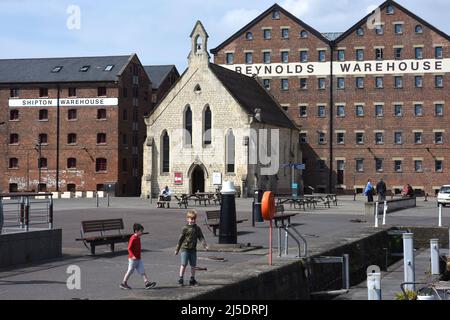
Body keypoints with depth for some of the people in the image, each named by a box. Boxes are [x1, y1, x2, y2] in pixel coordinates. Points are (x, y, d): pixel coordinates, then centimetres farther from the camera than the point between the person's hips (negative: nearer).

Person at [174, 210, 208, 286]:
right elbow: (180, 239, 0)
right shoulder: (185, 228, -5)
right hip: (185, 249, -4)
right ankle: (181, 279, -1)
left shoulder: (197, 228, 6)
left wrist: (205, 245, -16)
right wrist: (177, 249, 3)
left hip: (193, 249, 4)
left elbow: (201, 237, 3)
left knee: (193, 265, 8)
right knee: (184, 264, -7)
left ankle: (192, 280, 17)